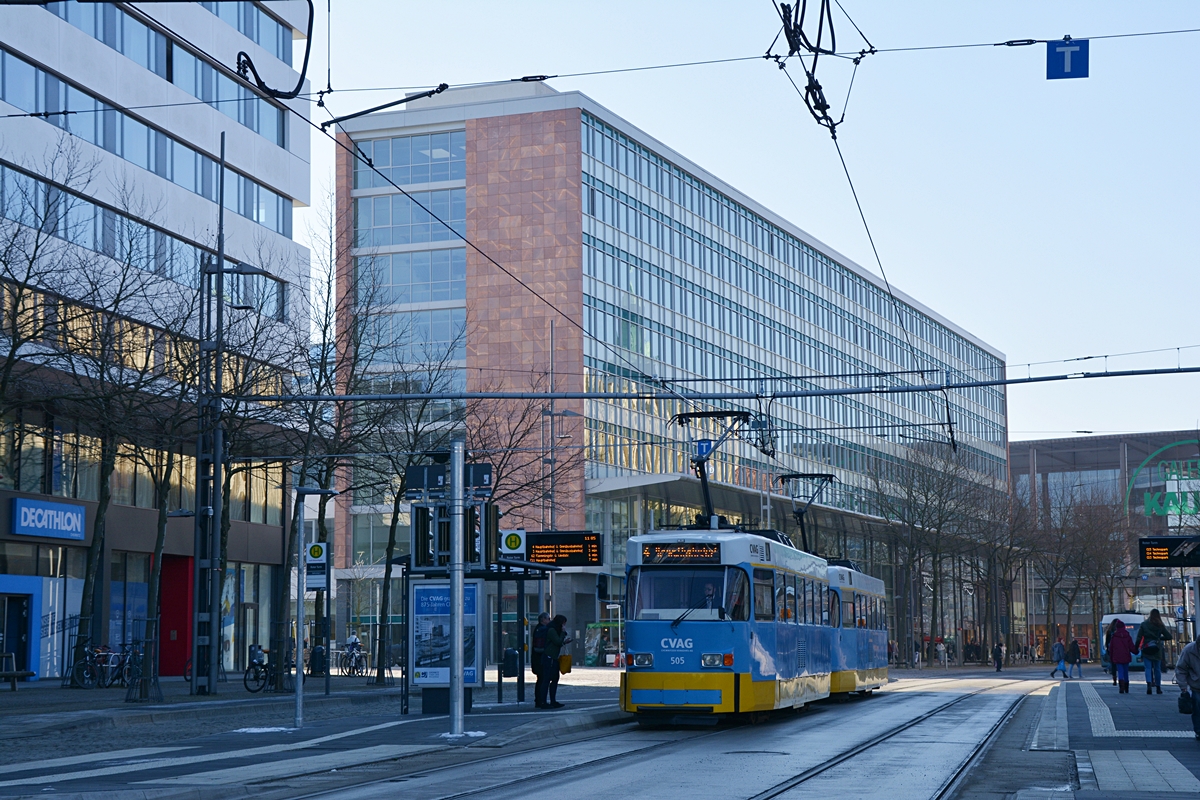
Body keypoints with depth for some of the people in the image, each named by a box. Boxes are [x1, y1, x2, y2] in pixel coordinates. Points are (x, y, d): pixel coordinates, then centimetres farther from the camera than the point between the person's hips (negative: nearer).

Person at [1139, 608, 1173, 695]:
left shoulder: (1144, 624, -1)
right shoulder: (1160, 626, 1)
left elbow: (1139, 637, -3)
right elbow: (1169, 636, 2)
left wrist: (1136, 648, 4)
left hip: (1146, 649, -1)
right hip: (1157, 650, 1)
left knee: (1148, 668, -4)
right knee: (1157, 669, 12)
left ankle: (1149, 684, -27)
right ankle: (1158, 687, 17)